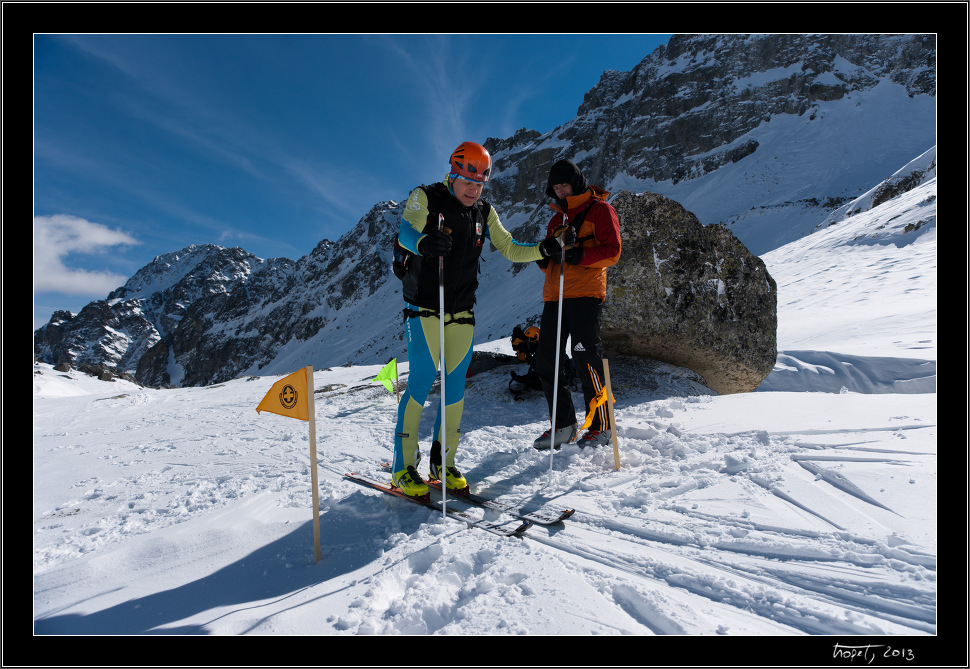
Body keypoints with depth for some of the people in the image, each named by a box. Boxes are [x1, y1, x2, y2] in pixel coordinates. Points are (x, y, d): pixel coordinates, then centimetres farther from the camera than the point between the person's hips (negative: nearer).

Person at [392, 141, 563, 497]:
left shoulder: (485, 213, 12)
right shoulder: (425, 198, -2)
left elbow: (509, 249, 14)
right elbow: (406, 231, -19)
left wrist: (543, 250, -4)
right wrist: (423, 242, -42)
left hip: (462, 312, 5)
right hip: (424, 308, -4)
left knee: (455, 387, 5)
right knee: (421, 383, -8)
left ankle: (443, 463, 18)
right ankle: (403, 465, 5)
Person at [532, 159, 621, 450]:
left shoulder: (599, 209, 5)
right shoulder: (557, 219, 26)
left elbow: (612, 251, -5)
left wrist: (580, 255, -20)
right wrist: (545, 256, 2)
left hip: (584, 294, -7)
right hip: (554, 295, 7)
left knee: (586, 360, -10)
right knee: (546, 362, 2)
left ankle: (601, 427, 4)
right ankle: (564, 425, 13)